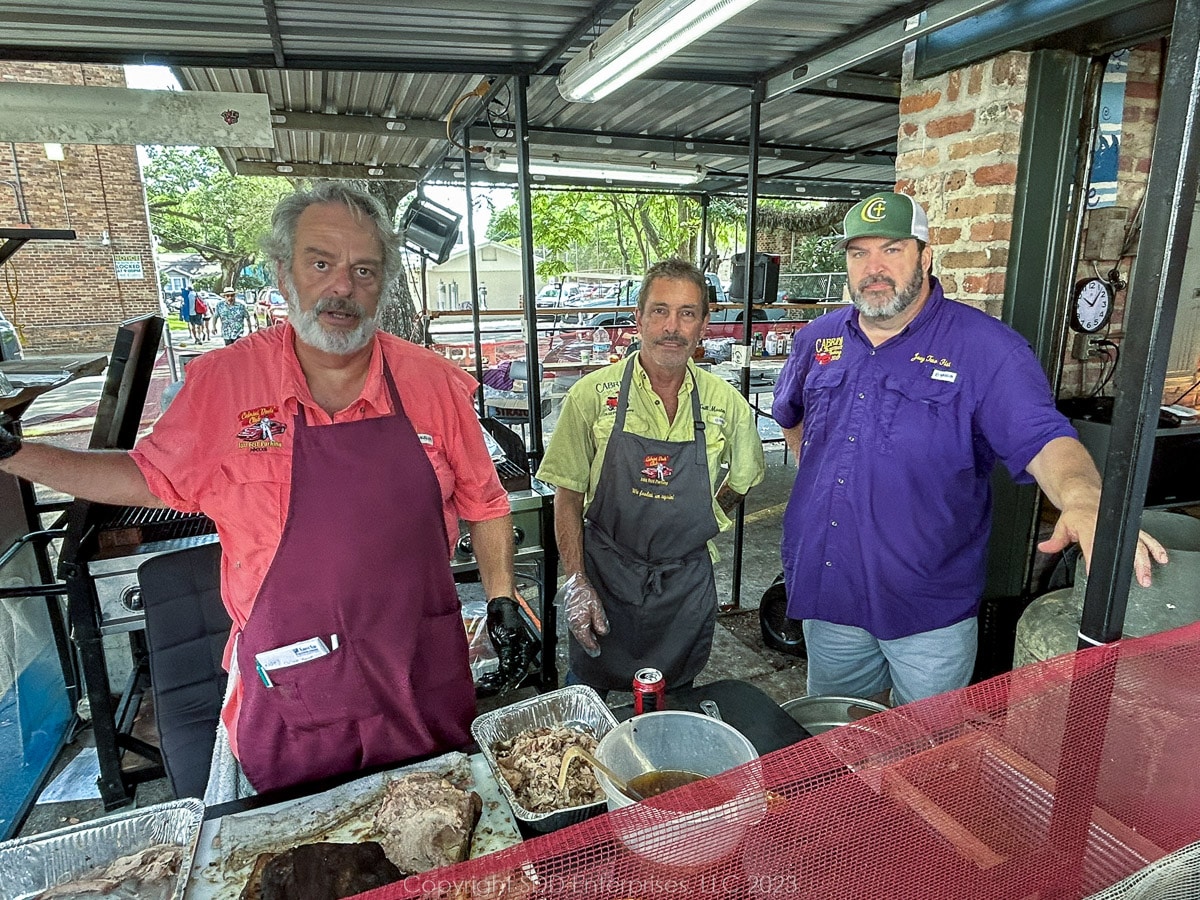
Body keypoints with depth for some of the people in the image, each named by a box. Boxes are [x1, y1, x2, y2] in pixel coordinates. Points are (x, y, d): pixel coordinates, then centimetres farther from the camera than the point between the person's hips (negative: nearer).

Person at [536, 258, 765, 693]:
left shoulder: (726, 403, -4)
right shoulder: (592, 395, -10)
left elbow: (742, 474, 16)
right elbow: (567, 496, -6)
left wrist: (705, 521, 7)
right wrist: (575, 582, -11)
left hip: (687, 585, 2)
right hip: (604, 578, -2)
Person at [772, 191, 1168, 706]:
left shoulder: (986, 348, -10)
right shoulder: (818, 340, 4)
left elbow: (1043, 439, -19)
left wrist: (1083, 501, -39)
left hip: (930, 610, -4)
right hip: (824, 590, 4)